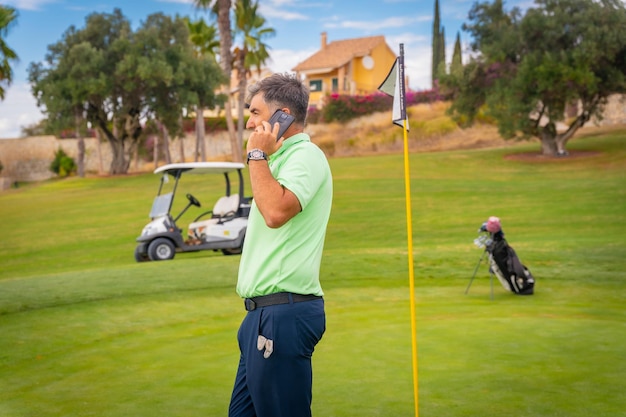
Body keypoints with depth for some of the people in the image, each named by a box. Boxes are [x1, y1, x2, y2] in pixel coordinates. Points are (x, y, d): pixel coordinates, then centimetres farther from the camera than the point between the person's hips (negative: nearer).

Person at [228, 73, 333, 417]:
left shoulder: (306, 156, -11)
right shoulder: (282, 159, 20)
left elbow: (276, 211, -27)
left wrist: (257, 154, -17)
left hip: (284, 314, -10)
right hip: (265, 312, 10)